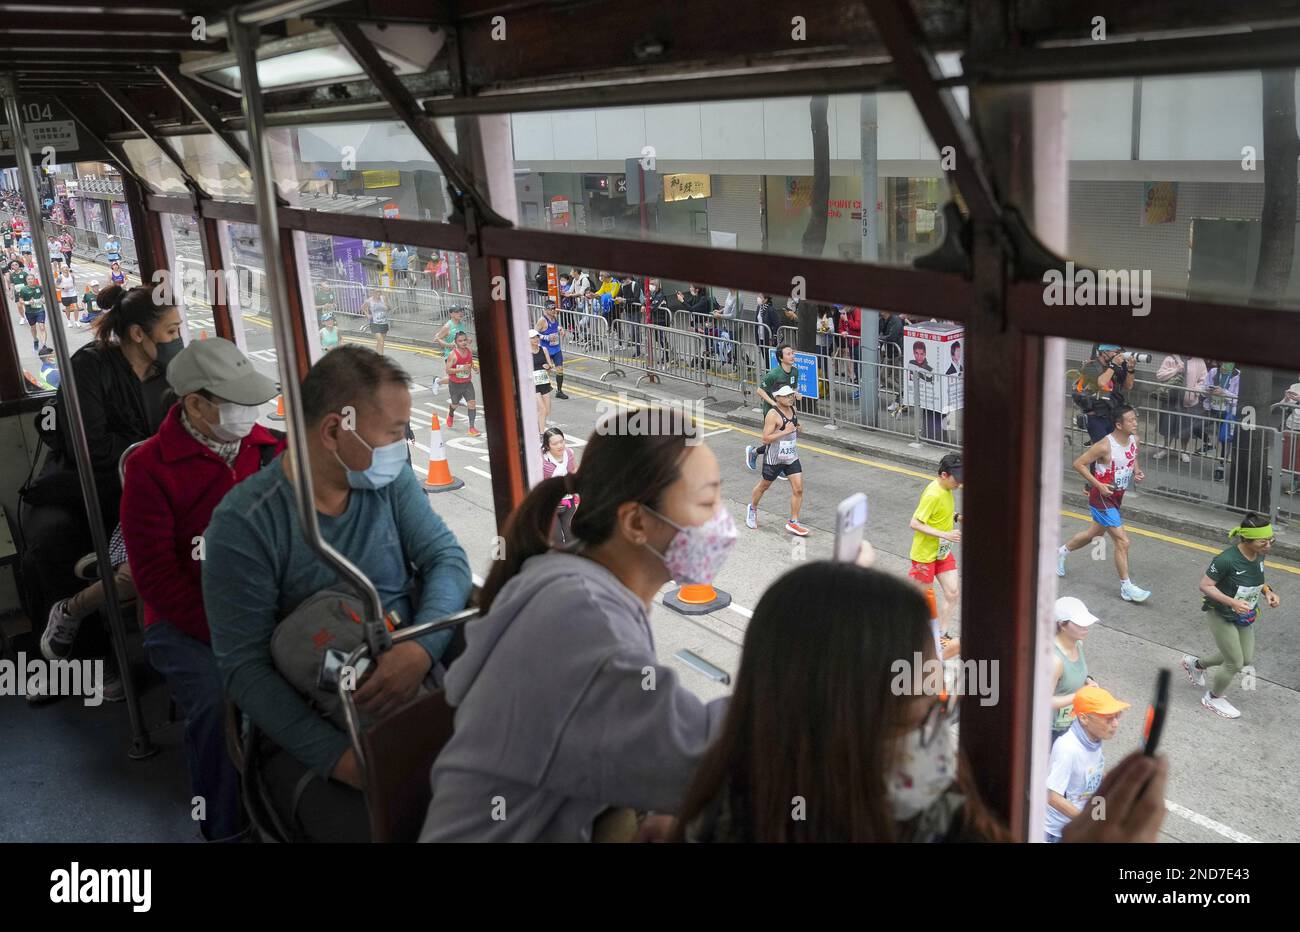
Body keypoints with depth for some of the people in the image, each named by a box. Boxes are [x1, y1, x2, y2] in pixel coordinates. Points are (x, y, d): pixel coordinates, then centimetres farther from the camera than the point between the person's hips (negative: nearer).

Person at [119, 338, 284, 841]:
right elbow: (156, 575, -7)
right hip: (187, 622, -2)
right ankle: (226, 829, -3)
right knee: (220, 702, -29)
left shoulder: (270, 447, 7)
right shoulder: (149, 467, -4)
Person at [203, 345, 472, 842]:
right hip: (307, 730, -4)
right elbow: (244, 668, -13)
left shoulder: (390, 479, 4)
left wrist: (423, 647, -23)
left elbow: (447, 558, -1)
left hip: (412, 690, 5)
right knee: (368, 826, -29)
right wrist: (339, 756, -24)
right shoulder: (243, 522, -11)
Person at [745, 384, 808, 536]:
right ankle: (752, 508, 43)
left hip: (792, 457, 6)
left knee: (798, 489, -4)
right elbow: (766, 439, -25)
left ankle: (793, 522, 6)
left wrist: (796, 430, 3)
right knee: (764, 486, 15)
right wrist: (786, 431, -28)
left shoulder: (793, 409, 3)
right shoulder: (773, 415, -20)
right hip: (774, 458, -6)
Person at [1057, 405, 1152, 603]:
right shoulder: (1105, 446, -25)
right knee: (1122, 541, -10)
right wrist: (1099, 485, -23)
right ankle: (1126, 587, 1)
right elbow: (1078, 464, -19)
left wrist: (1137, 472, -4)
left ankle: (1062, 551, 48)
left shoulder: (1134, 439, -2)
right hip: (1102, 497, -9)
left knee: (1095, 532, 26)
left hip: (1117, 496, 9)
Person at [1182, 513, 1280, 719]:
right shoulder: (1227, 559, -31)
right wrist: (1232, 602, -33)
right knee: (1235, 663, 2)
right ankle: (1213, 698, 31)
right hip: (1220, 616, -8)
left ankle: (1196, 664, 42)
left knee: (1246, 660, 18)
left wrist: (1267, 592, -8)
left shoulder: (1259, 555, -9)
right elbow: (1205, 585, -24)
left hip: (1244, 617, 8)